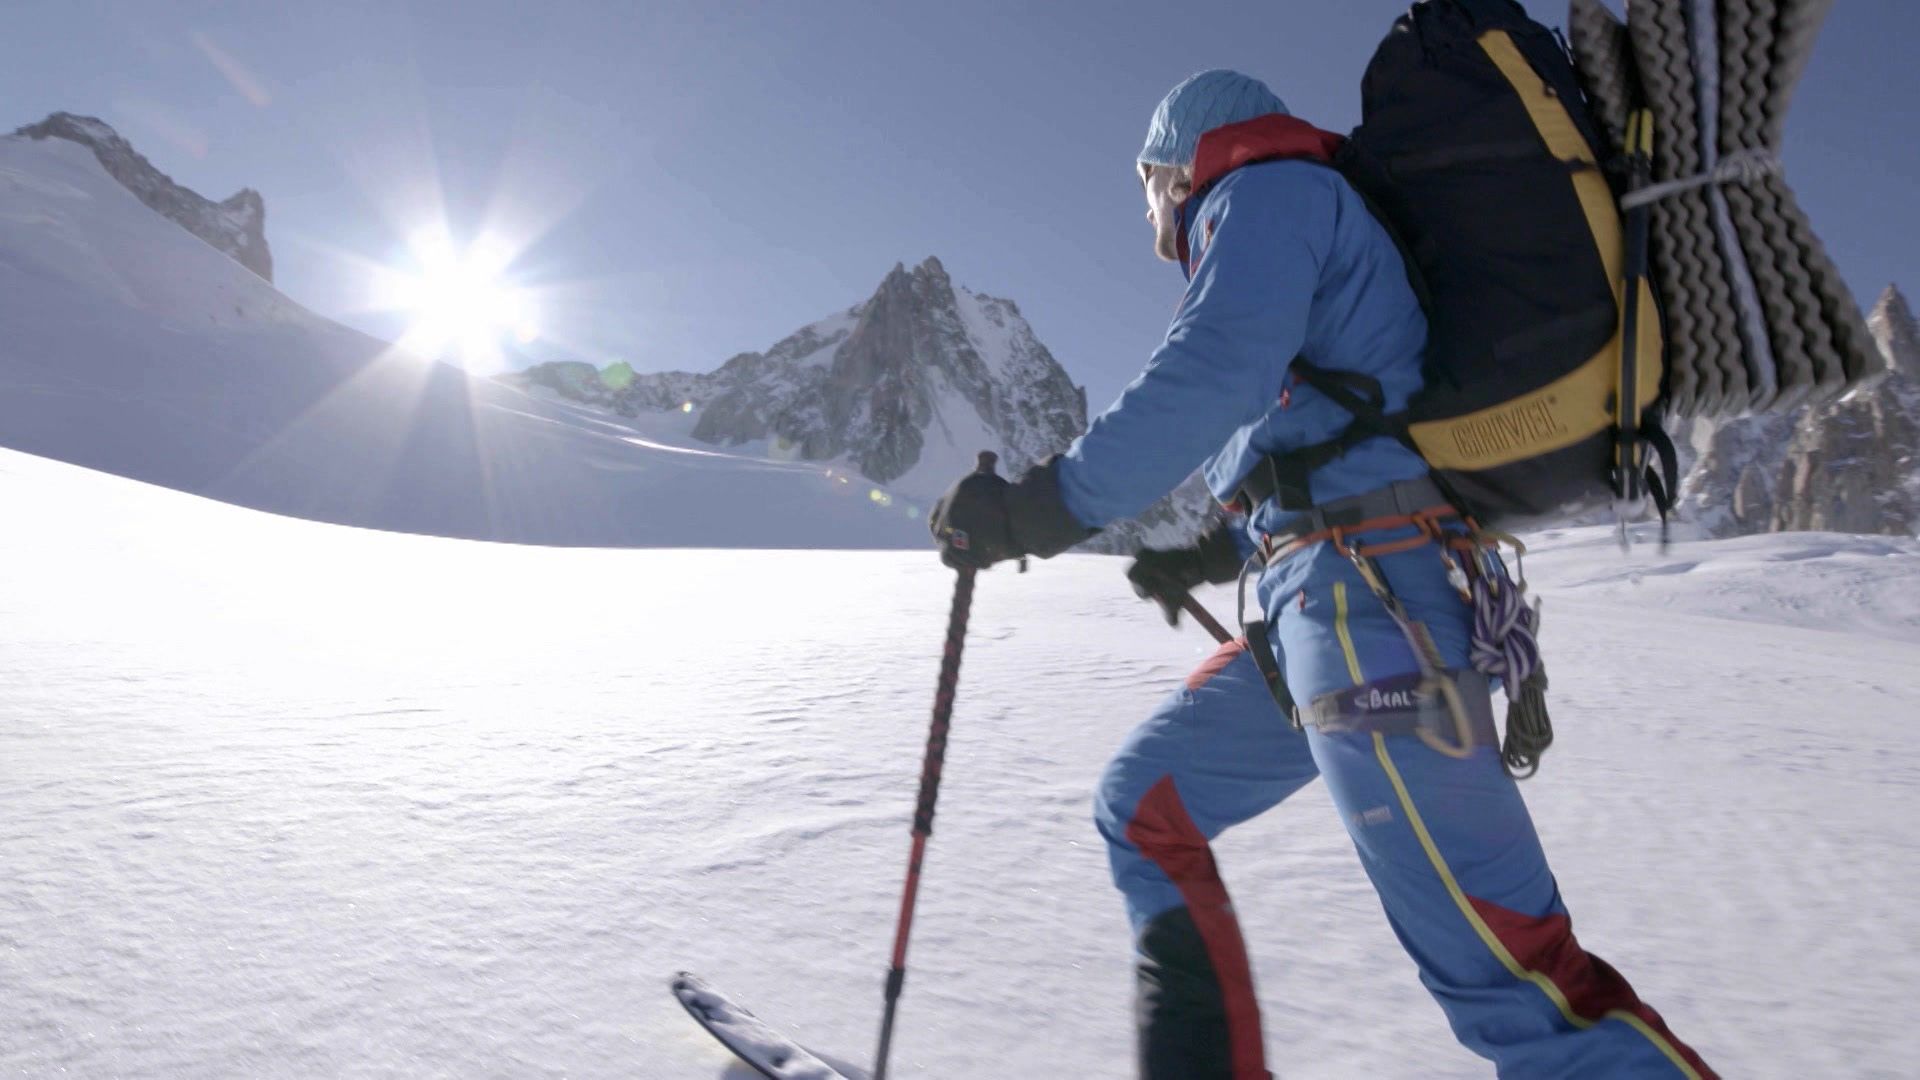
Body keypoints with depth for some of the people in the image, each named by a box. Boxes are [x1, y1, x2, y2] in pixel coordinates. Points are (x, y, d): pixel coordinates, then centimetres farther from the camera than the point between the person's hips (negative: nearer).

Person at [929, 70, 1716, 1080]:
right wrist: (1217, 551, 33)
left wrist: (1050, 504, -19)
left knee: (1496, 959, -11)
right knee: (1142, 807, 12)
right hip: (1321, 607, 10)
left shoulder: (1266, 188, 2)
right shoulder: (1286, 220, 30)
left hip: (1372, 594, -10)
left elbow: (1217, 370, -19)